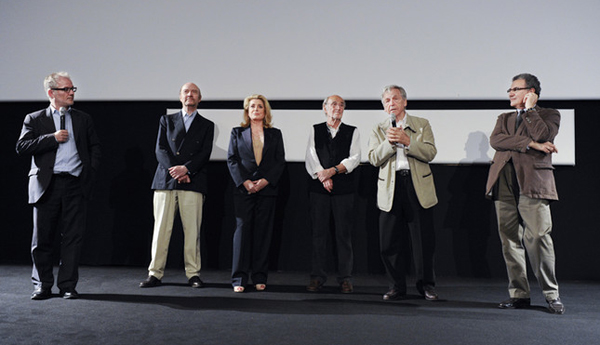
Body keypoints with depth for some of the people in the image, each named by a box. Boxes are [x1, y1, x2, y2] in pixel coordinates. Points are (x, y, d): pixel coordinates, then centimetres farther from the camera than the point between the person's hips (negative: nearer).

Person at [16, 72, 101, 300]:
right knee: (42, 238, 4)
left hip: (76, 184, 1)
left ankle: (68, 285, 10)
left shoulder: (83, 119, 15)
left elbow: (95, 147, 18)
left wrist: (91, 171, 3)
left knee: (73, 236, 0)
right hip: (47, 185, -1)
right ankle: (42, 285, 17)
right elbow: (21, 147, -3)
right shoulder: (35, 119, 8)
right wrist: (52, 138, -11)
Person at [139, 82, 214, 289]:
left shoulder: (206, 125, 15)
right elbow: (160, 149, 6)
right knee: (161, 228, -1)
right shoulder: (167, 120, 17)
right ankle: (155, 273, 5)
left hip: (192, 182, -1)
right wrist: (174, 170, -10)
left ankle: (193, 274, 5)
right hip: (165, 180, 1)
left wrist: (185, 168, -14)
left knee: (192, 230, -3)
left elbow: (205, 154, 2)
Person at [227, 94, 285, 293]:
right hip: (243, 189, -1)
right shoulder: (237, 133, 12)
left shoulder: (275, 134, 13)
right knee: (242, 230, -4)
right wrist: (244, 181, -10)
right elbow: (231, 159, 4)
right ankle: (239, 278, 1)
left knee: (263, 232, 2)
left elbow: (280, 161, 7)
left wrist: (266, 180, -8)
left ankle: (260, 278, 9)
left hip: (267, 188, 1)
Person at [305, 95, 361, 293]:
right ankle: (317, 277, 9)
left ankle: (345, 278, 7)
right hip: (318, 188, 1)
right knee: (319, 232, 2)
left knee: (344, 233, 0)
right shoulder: (315, 130, 13)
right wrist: (323, 177, -11)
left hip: (344, 189, 0)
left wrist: (334, 170, -14)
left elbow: (355, 158, 0)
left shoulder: (352, 132, 11)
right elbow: (311, 156, 2)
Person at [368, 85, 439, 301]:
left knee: (424, 241, 2)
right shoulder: (378, 130, 14)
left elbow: (430, 153, -3)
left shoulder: (422, 125, 11)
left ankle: (426, 285, 18)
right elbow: (374, 158, 0)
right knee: (389, 243, 1)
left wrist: (406, 140, -15)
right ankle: (397, 287, 15)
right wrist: (390, 142, -15)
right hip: (391, 188, 1)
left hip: (418, 187, -1)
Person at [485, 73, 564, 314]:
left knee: (538, 238, -11)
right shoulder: (504, 118, 24)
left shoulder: (549, 114, 12)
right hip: (504, 183, 5)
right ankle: (519, 294, 11)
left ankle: (551, 294, 1)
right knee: (510, 240, 3)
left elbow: (542, 135, -11)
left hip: (532, 182, -5)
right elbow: (495, 140, 2)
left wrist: (529, 108, 2)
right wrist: (530, 144, -8)